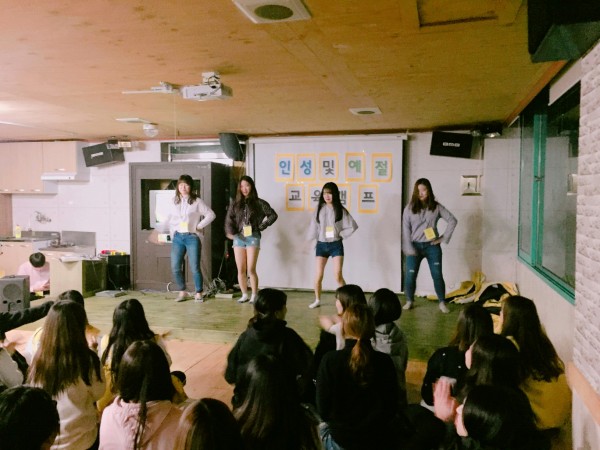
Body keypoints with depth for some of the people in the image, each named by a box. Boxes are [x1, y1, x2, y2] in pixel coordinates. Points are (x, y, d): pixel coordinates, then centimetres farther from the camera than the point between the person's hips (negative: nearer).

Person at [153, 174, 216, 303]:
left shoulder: (196, 201, 0)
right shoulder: (174, 201, 11)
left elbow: (211, 214, -1)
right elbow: (169, 220, 15)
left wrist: (199, 226, -5)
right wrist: (158, 230, 10)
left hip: (192, 237, -4)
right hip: (177, 237, 4)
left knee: (195, 267, -3)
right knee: (175, 267, 1)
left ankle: (199, 293, 11)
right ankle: (182, 292, 16)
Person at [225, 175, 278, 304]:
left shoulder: (258, 203, 3)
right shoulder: (235, 204, 11)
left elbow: (273, 215, 4)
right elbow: (229, 220, 2)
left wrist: (262, 226, -3)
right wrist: (230, 232, -12)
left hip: (253, 237, -3)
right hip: (238, 238, 3)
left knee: (251, 269, -6)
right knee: (241, 269, 5)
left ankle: (254, 295, 6)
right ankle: (244, 295, 16)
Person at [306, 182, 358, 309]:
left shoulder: (340, 210, -5)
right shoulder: (319, 208, 1)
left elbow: (352, 226, -4)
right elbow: (314, 225, 7)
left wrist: (340, 234, -7)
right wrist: (313, 239, 4)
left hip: (336, 245, -2)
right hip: (321, 245, 2)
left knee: (338, 276, -8)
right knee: (318, 275, 4)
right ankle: (317, 300, 22)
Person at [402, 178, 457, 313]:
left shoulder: (436, 207, 1)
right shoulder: (410, 208, -1)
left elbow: (452, 220, 4)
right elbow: (405, 229, -4)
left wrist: (444, 238, -2)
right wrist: (409, 248, -11)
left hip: (432, 246, 0)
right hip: (415, 246, 0)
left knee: (437, 275, 2)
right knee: (410, 276, 0)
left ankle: (442, 303, 15)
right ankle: (409, 301, 18)